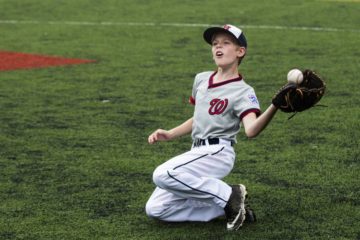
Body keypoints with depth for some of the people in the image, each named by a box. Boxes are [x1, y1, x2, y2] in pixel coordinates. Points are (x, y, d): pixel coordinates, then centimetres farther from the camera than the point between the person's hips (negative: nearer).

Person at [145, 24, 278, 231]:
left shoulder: (242, 91, -10)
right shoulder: (201, 79, 13)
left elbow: (251, 130, -29)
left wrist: (274, 107, -46)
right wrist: (169, 135, 13)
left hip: (217, 153, -8)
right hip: (198, 152, 8)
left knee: (163, 175, -31)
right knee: (155, 209, 1)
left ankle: (230, 195, -15)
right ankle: (229, 206, 2)